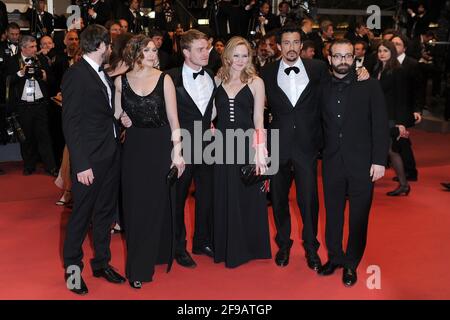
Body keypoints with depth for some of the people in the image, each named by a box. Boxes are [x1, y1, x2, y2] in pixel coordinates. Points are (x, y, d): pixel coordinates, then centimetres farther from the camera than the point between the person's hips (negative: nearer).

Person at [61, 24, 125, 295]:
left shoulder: (103, 74, 12)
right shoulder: (76, 75, -13)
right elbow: (71, 123, -16)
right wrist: (81, 164, -18)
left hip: (111, 156, 8)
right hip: (90, 160, -8)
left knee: (105, 213, 17)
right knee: (81, 216, 6)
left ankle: (102, 262, 32)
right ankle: (73, 267, 24)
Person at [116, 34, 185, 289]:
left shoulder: (164, 79, -4)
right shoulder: (121, 81, 1)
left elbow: (173, 117, -5)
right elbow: (116, 115, 9)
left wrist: (177, 151, -9)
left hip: (161, 145, -1)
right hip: (135, 147, 2)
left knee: (159, 202, 7)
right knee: (136, 206, 6)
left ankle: (159, 253, 25)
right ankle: (138, 268, 21)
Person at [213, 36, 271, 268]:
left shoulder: (255, 82, -1)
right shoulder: (217, 81, 7)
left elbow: (258, 120, -3)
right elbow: (212, 115, 10)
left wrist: (260, 152, -10)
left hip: (247, 144, -2)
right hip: (223, 147, 3)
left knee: (248, 198, 7)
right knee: (224, 199, 10)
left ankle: (249, 247, 24)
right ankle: (225, 248, 26)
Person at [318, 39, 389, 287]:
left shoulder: (369, 85, -2)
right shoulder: (323, 88, 6)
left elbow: (380, 125, -5)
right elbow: (322, 125, 9)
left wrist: (379, 160, -9)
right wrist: (320, 153, -1)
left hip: (362, 163, -2)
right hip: (332, 162, 2)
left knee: (358, 217, 7)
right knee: (333, 213, 12)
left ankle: (351, 263, 23)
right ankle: (334, 257, 30)